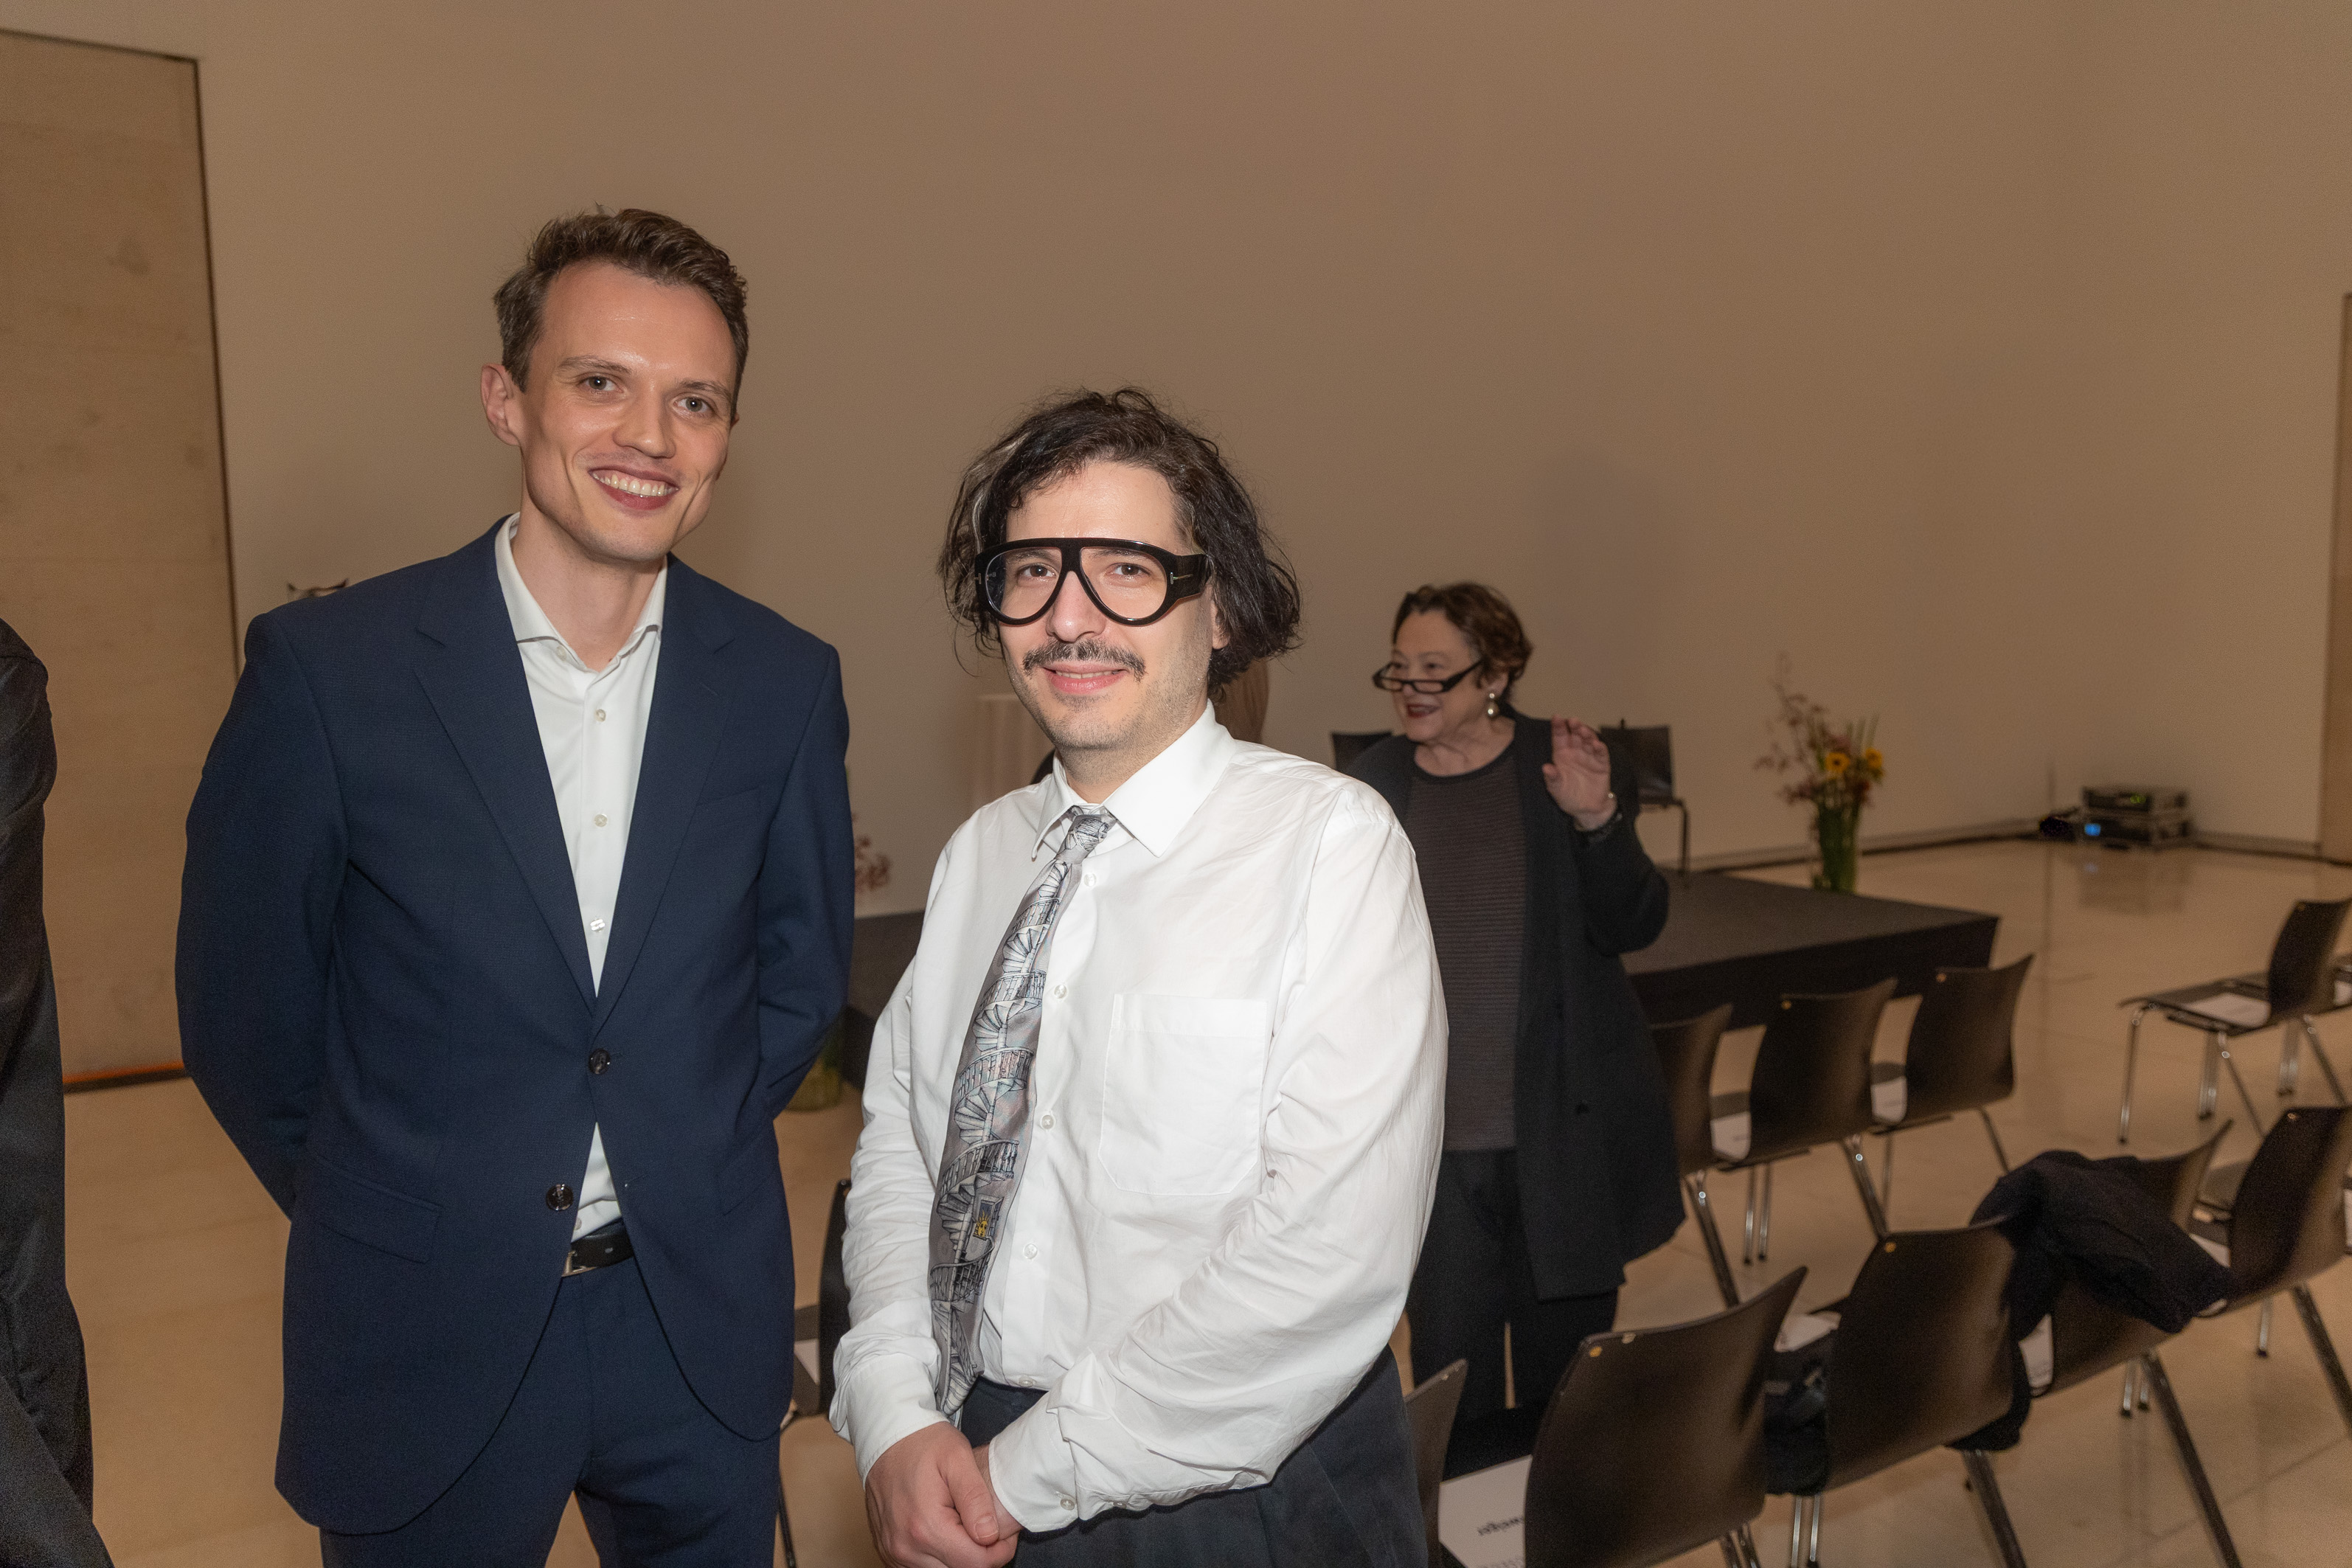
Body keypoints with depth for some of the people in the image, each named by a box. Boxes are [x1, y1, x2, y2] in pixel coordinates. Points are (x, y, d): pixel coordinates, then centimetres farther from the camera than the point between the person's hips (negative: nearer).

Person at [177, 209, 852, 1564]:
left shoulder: (787, 683, -6)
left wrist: (685, 1172, 6)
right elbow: (243, 1008, -3)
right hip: (421, 1340, -1)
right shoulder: (328, 668, -12)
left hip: (707, 1325, 2)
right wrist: (396, 1209, 5)